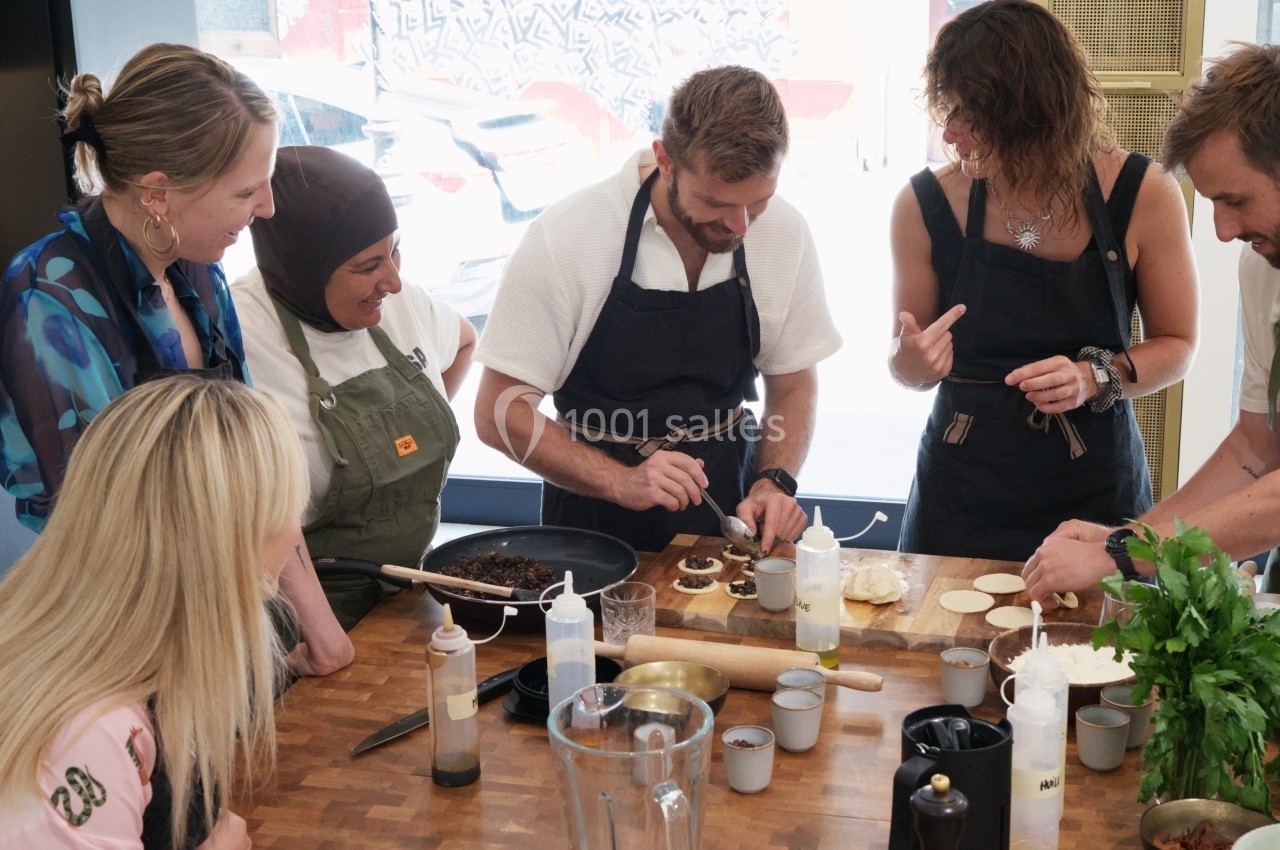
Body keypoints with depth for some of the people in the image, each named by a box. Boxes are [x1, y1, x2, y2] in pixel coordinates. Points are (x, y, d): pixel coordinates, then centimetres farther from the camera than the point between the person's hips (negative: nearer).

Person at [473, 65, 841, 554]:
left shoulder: (784, 232, -5)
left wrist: (774, 482, -9)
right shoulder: (564, 239, -16)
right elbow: (498, 412, -12)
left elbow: (793, 383, 8)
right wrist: (621, 482, -23)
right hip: (598, 511, 0)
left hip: (728, 509, 0)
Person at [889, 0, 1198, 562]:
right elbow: (908, 366, 2)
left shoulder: (1144, 196, -12)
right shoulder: (925, 205, -10)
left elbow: (1176, 343, 0)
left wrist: (1094, 378, -18)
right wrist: (912, 363, -21)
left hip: (1095, 493, 0)